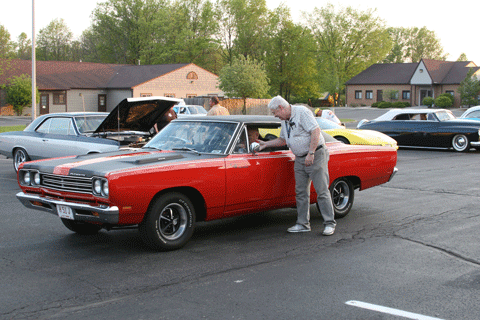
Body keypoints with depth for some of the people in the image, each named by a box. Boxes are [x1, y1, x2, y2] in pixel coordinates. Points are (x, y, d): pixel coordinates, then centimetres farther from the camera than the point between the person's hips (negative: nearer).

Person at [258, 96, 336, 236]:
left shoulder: (302, 112, -13)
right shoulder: (285, 120, 14)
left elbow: (316, 131, -21)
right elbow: (282, 140, 28)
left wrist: (311, 153, -24)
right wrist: (266, 144, 19)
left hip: (316, 156, -9)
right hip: (300, 160, 9)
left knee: (322, 191, -8)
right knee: (301, 192, 7)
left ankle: (329, 224, -3)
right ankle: (303, 224, 14)